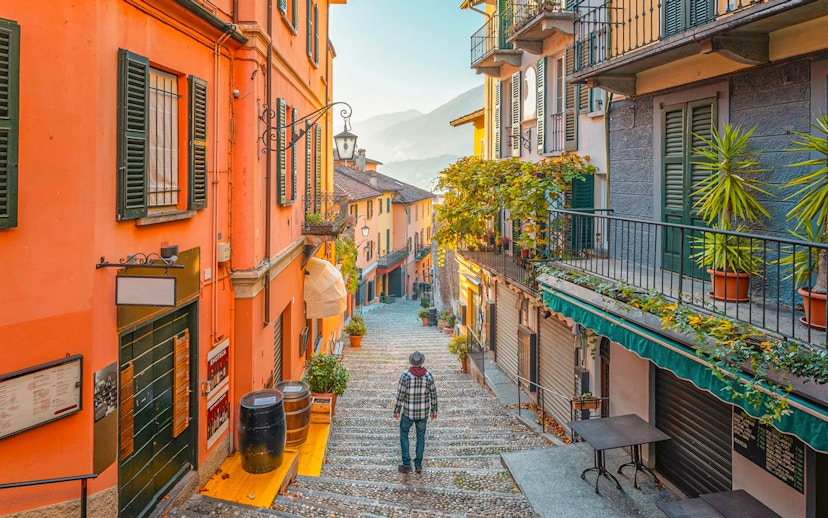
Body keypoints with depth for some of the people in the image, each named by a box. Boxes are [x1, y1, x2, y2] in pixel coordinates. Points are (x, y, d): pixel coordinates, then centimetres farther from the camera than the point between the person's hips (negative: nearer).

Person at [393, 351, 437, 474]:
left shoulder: (405, 376, -21)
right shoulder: (429, 376, -14)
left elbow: (400, 395, -14)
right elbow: (433, 395, -5)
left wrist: (397, 411, 0)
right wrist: (434, 410, 9)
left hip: (408, 412, -2)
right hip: (423, 412, 2)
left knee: (404, 434, 20)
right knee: (421, 436, 21)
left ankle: (406, 464, 17)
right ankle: (418, 465, 26)